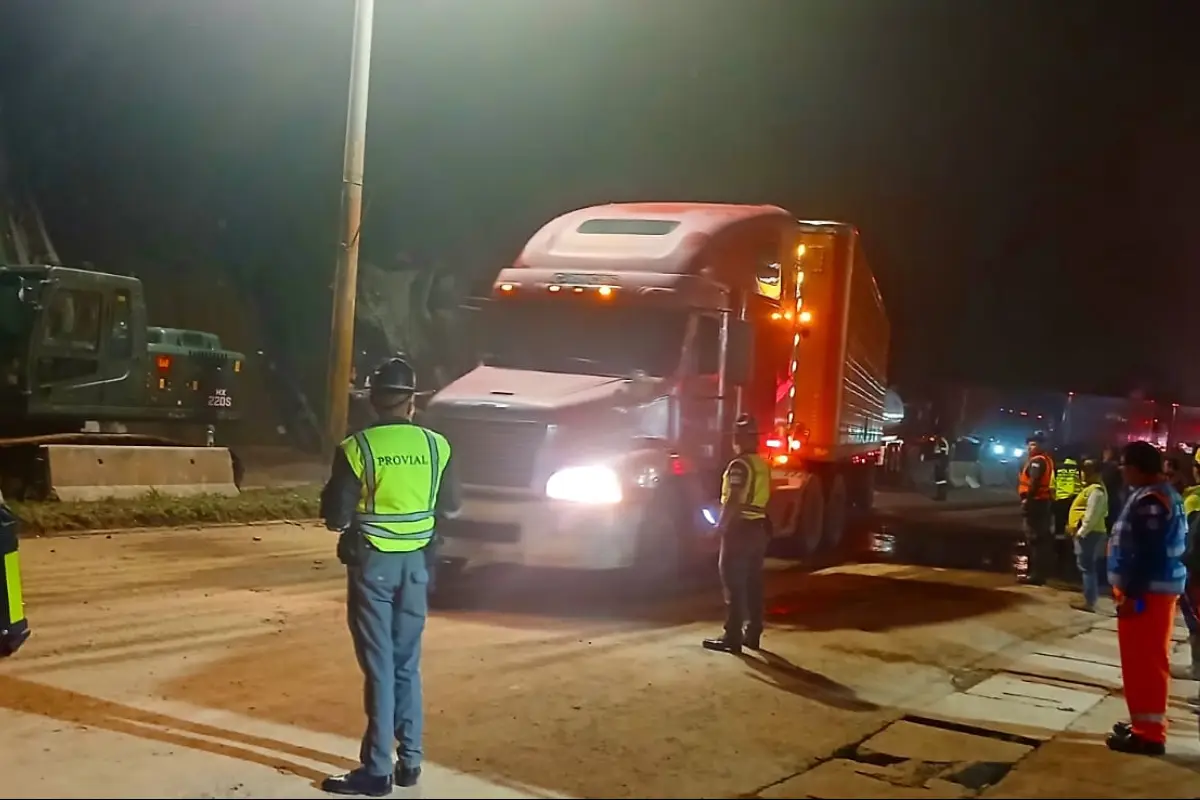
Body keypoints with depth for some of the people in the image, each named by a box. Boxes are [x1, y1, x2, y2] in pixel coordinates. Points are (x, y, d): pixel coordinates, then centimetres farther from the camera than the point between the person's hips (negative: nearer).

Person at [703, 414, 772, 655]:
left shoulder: (740, 465, -15)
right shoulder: (762, 464, 12)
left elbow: (734, 501, -21)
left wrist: (720, 525, -11)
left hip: (740, 528, -9)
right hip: (759, 528, 9)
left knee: (734, 584, -5)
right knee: (752, 584, 12)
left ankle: (732, 637, -6)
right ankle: (752, 634, 16)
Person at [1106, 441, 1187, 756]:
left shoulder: (1150, 500, -19)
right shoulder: (1158, 494, 15)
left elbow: (1147, 553, -25)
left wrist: (1132, 594, -24)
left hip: (1147, 591, -11)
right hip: (1154, 588, 11)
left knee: (1144, 662, -7)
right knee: (1145, 660, 17)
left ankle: (1148, 733, -3)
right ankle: (1146, 723, 27)